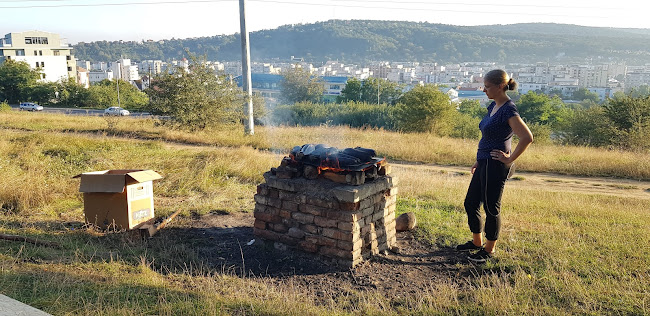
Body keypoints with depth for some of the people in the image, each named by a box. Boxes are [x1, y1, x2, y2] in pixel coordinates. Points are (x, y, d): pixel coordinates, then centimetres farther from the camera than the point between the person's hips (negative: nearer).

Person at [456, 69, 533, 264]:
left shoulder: (508, 110, -17)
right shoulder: (493, 106, 11)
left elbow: (527, 138, -26)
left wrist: (509, 159, -18)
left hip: (496, 167, -10)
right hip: (484, 164, 10)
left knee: (491, 208, 4)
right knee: (471, 203, 17)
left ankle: (489, 250, 21)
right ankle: (477, 242, 34)